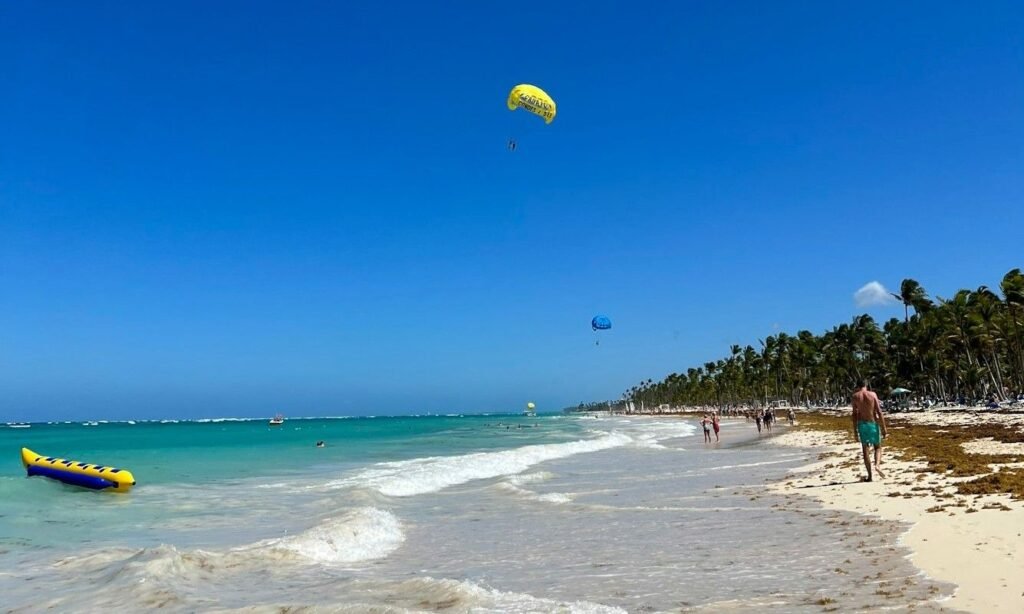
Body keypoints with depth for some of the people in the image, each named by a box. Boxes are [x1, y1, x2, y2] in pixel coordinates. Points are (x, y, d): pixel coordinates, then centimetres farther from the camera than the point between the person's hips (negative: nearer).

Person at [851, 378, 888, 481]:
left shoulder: (855, 396, -1)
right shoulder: (873, 394, -3)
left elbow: (855, 415, -4)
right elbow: (879, 412, -7)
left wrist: (855, 431, 0)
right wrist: (884, 428, -3)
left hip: (862, 424, 1)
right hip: (873, 423, -1)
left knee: (865, 450, 7)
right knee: (878, 447, 16)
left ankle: (869, 476, 7)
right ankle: (877, 465, -11)